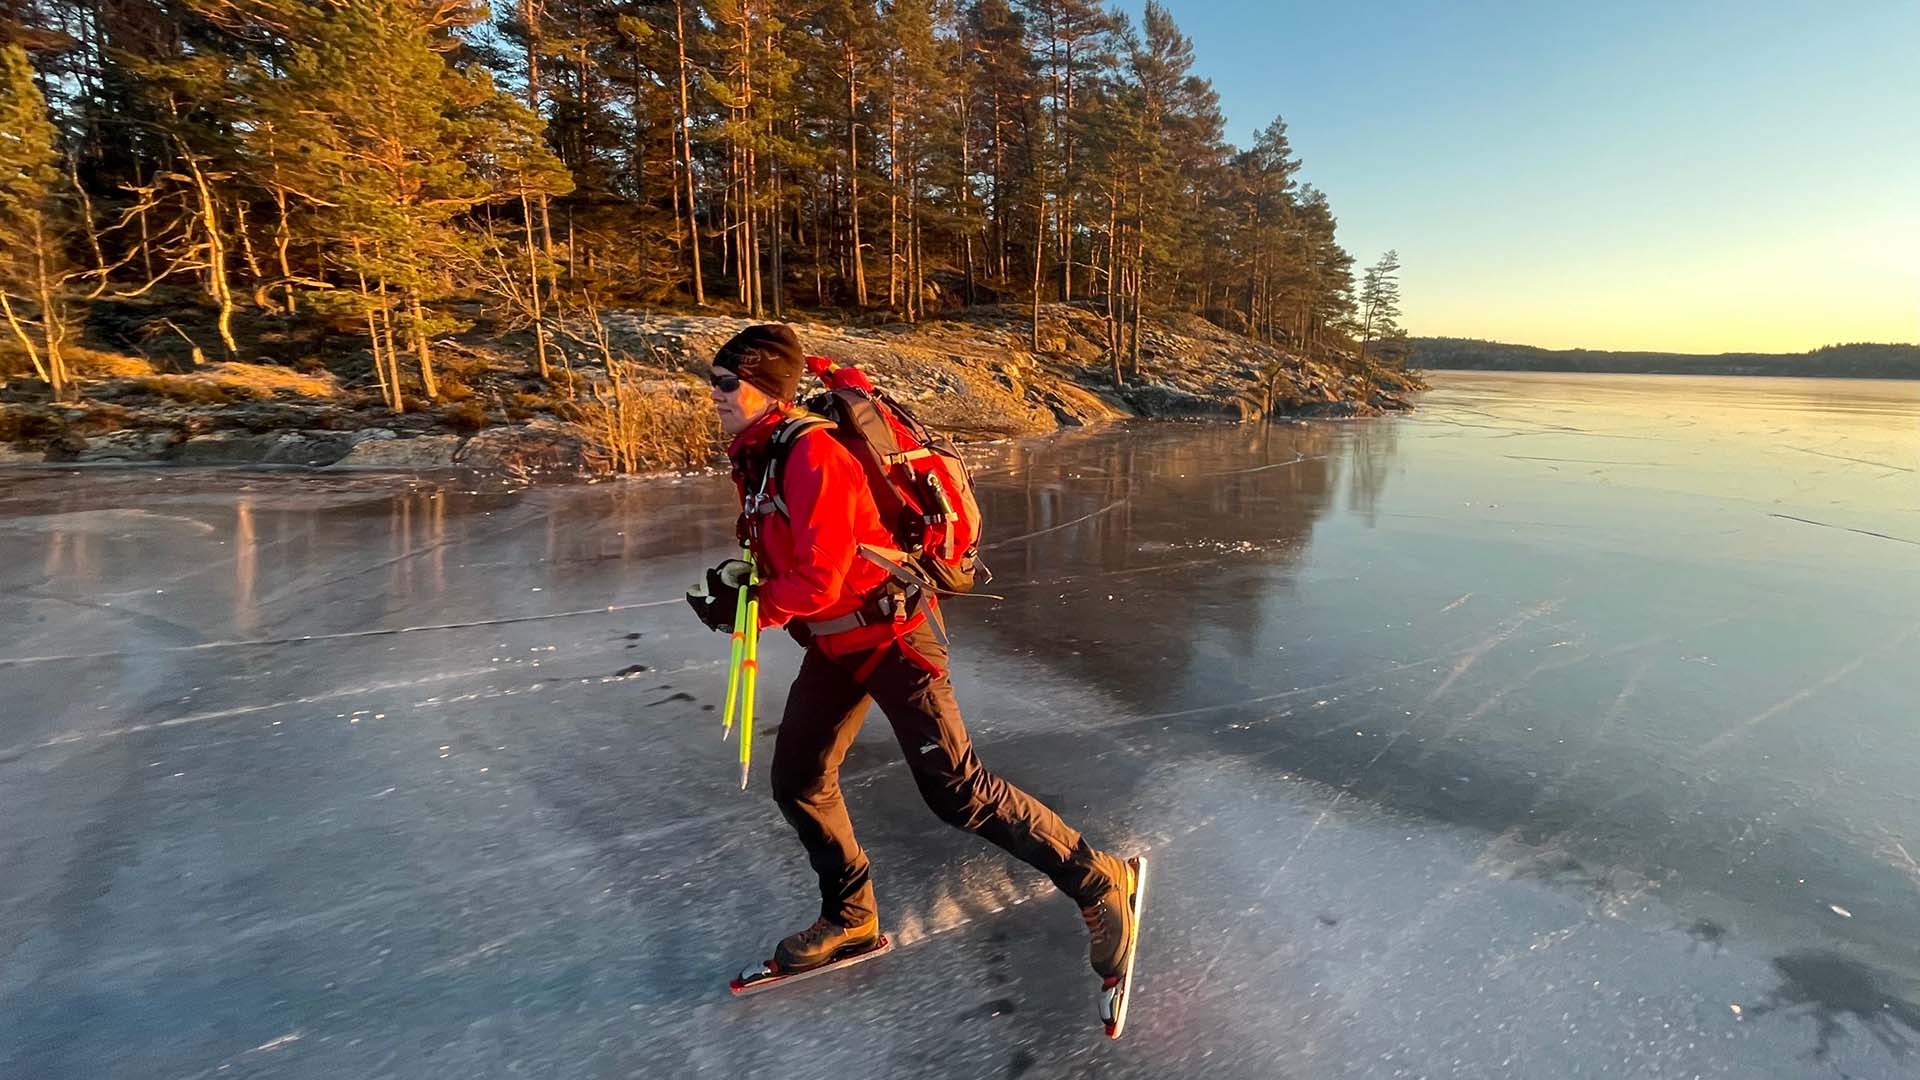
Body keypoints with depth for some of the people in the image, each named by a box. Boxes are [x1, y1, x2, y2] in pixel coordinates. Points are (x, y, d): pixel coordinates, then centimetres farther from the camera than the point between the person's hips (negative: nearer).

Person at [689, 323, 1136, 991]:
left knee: (955, 792, -7)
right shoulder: (754, 455, 7)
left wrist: (746, 609, -12)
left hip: (892, 634, -9)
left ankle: (1098, 883, 12)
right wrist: (741, 576, -1)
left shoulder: (811, 453, -23)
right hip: (833, 642, 10)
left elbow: (818, 578, -26)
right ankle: (851, 919, 36)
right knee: (798, 782, 14)